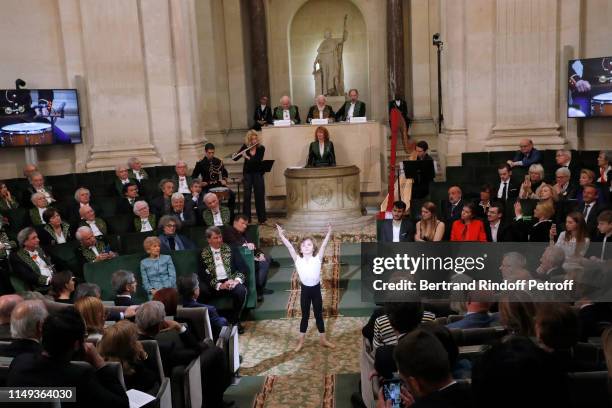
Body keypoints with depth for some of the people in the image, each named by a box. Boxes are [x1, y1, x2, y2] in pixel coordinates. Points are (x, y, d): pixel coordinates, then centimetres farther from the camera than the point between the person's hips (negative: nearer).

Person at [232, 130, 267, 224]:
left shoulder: (261, 148, -6)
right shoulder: (245, 147, 1)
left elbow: (258, 160, -19)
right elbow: (235, 159, 4)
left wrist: (247, 157, -27)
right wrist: (234, 156, -18)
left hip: (258, 173, -1)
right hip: (247, 173, 1)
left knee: (260, 195, 0)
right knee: (247, 195, -1)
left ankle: (261, 218, 8)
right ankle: (246, 219, 4)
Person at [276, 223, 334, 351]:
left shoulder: (318, 258, -10)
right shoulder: (298, 260, -9)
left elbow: (323, 245, -19)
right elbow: (289, 246, -15)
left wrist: (329, 233, -30)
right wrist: (281, 235, -23)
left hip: (316, 289, 0)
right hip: (305, 290, 0)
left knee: (319, 315, 13)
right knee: (305, 316, 12)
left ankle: (323, 339, 28)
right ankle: (301, 341, 25)